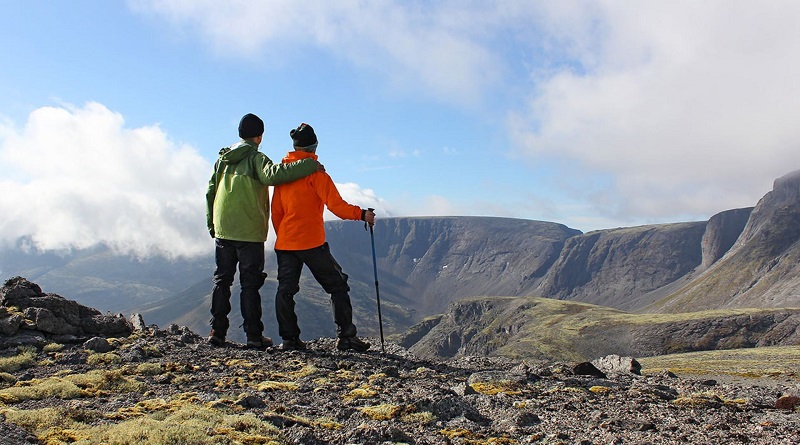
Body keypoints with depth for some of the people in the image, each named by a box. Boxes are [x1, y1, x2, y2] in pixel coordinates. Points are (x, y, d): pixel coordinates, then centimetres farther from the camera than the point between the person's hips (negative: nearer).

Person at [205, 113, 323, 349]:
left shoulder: (223, 159, 14)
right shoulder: (255, 158, -7)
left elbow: (210, 192, 16)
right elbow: (272, 175, -28)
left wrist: (211, 224, 24)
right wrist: (310, 165, -25)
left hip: (222, 230, 6)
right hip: (249, 232, -6)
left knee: (222, 280, 12)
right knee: (250, 284, 0)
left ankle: (217, 331, 11)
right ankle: (254, 335, 2)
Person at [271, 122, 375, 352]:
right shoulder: (314, 171, -8)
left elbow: (276, 211, 13)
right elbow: (335, 204, -14)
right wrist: (361, 214, -5)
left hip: (285, 243, 5)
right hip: (312, 242, -5)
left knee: (285, 290, 10)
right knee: (337, 286, 6)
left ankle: (289, 339, 6)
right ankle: (345, 336, 4)